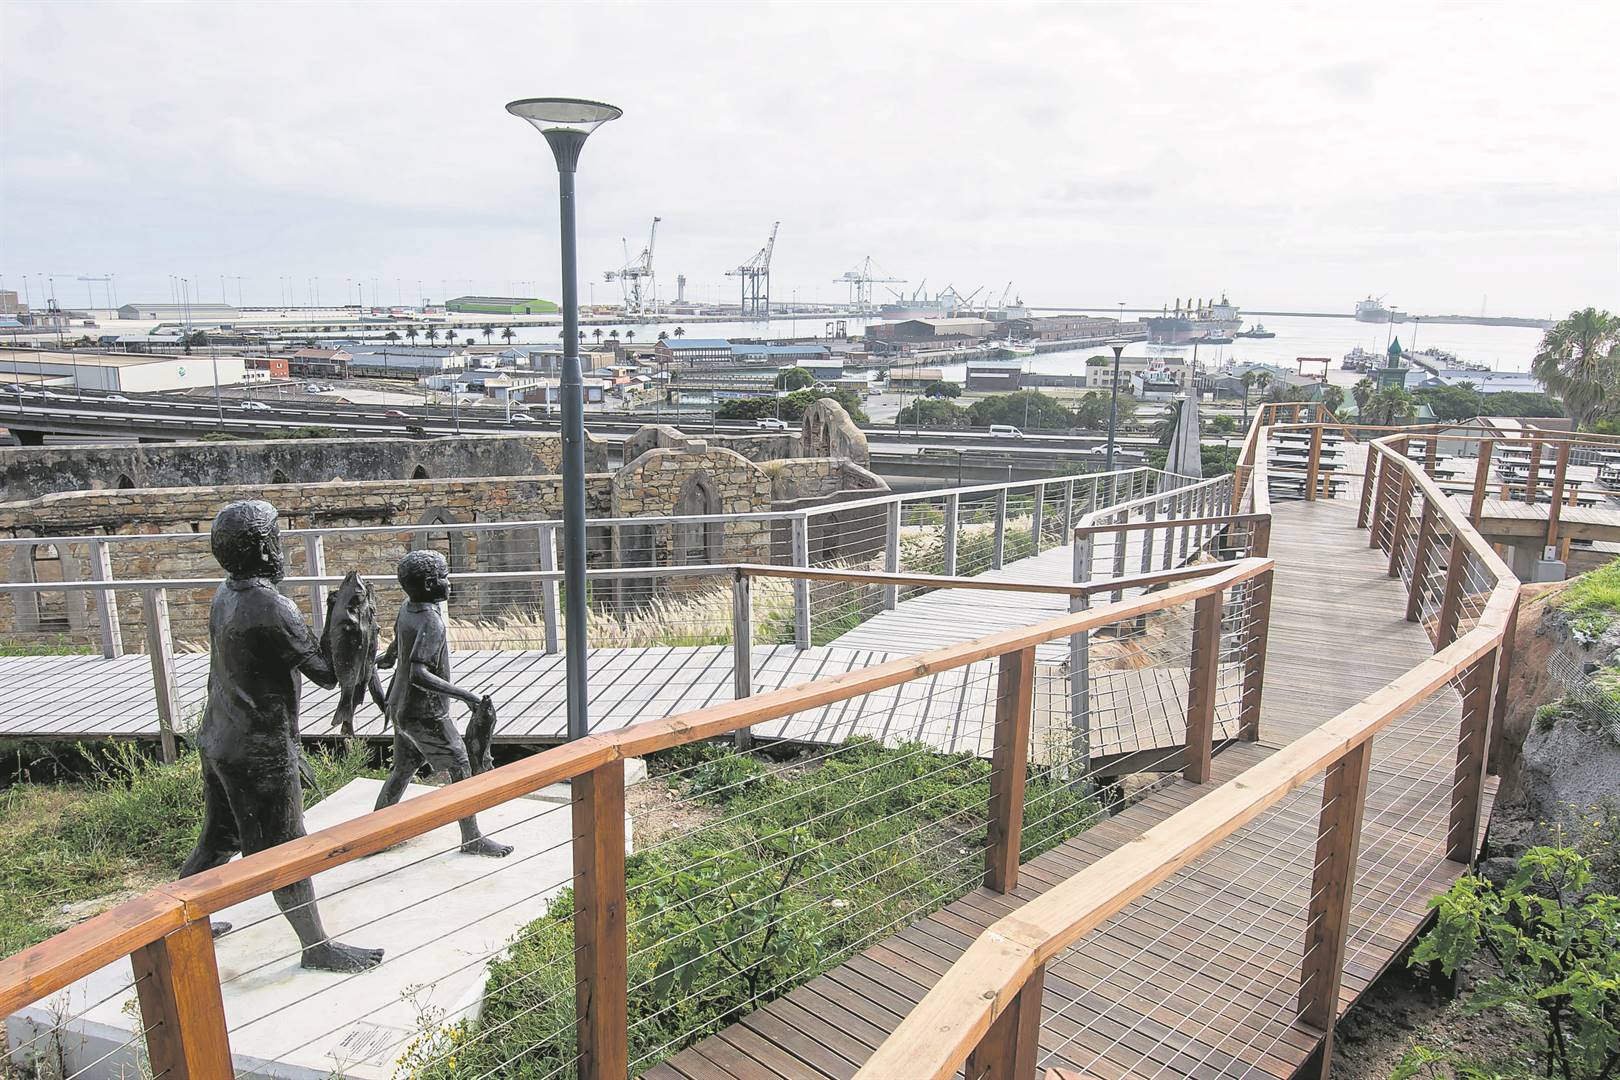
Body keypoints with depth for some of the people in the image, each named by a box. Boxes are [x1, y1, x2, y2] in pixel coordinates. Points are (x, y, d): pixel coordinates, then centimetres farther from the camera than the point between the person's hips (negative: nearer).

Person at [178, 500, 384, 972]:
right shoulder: (271, 608, -25)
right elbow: (327, 672, -18)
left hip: (218, 740, 8)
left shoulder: (224, 597, 3)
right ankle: (317, 946, 19)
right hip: (259, 753, -8)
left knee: (219, 839, 25)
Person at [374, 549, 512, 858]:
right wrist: (466, 695, -38)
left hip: (402, 708, 9)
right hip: (426, 714, -9)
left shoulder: (406, 610, 2)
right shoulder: (431, 623, -26)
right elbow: (418, 674, -36)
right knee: (461, 769, 3)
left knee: (403, 769, 21)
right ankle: (472, 839, 12)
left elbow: (398, 644, 22)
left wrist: (388, 657, 45)